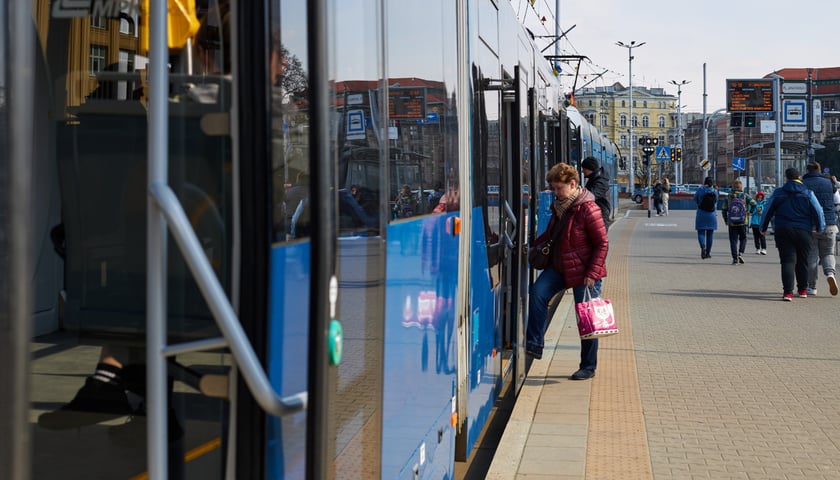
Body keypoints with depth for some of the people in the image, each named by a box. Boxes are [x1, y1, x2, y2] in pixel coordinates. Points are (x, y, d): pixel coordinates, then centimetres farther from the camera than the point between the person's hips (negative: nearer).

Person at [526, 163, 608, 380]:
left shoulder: (588, 209, -16)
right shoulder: (560, 206, 8)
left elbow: (602, 243, -14)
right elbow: (551, 234, 23)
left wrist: (592, 274, -19)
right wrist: (534, 245, 8)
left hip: (583, 271, -7)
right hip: (559, 266, 7)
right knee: (538, 291, -18)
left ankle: (588, 367, 16)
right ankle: (534, 344, -11)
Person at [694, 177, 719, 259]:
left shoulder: (700, 190, -9)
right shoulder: (715, 191, -2)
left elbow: (695, 200, 4)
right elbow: (716, 203, 9)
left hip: (701, 214, -2)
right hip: (712, 215, 2)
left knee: (701, 233, 2)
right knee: (710, 234, 10)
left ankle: (703, 246, -25)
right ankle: (708, 253, 12)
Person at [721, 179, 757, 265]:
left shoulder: (728, 197, -1)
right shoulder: (745, 196, -2)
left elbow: (724, 209, 1)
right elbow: (753, 203, -8)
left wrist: (725, 220, 13)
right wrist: (750, 212, 6)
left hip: (731, 223, 0)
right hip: (743, 222, 0)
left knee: (733, 240, 4)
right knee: (743, 239, 15)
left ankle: (735, 258, -1)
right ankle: (740, 254, -4)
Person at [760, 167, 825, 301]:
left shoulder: (778, 193, 3)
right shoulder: (808, 193, 1)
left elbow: (768, 211, 6)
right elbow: (818, 211, 1)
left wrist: (763, 227, 18)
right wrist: (820, 228, 16)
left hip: (782, 231, 0)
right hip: (803, 232, 0)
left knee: (787, 261, -3)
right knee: (802, 261, 15)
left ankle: (788, 292, -17)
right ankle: (802, 290, 26)